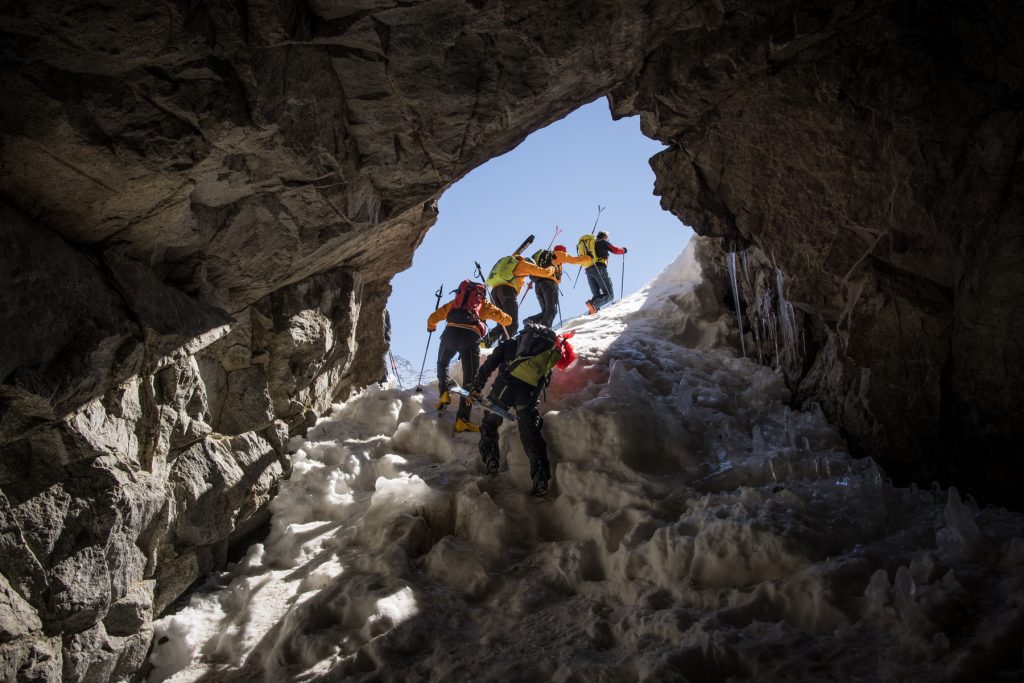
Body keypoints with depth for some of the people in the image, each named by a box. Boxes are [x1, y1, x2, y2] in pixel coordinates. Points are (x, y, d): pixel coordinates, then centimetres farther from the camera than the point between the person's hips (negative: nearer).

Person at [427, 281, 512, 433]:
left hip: (450, 332, 2)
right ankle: (462, 419, -14)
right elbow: (507, 319, 27)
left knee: (442, 364, 32)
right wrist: (506, 319, 52)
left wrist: (431, 327, 56)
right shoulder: (484, 304, 28)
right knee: (470, 379, -1)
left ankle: (443, 393, 10)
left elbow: (433, 318, 33)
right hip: (471, 336, -2)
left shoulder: (455, 302, 33)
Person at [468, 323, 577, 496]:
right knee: (530, 432, 6)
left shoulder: (510, 343, 23)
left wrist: (476, 387, 18)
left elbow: (489, 364, 17)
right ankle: (541, 477, -7)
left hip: (507, 384, -1)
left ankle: (489, 461, 6)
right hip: (530, 393, 1)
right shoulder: (553, 349, 27)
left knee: (490, 423, 19)